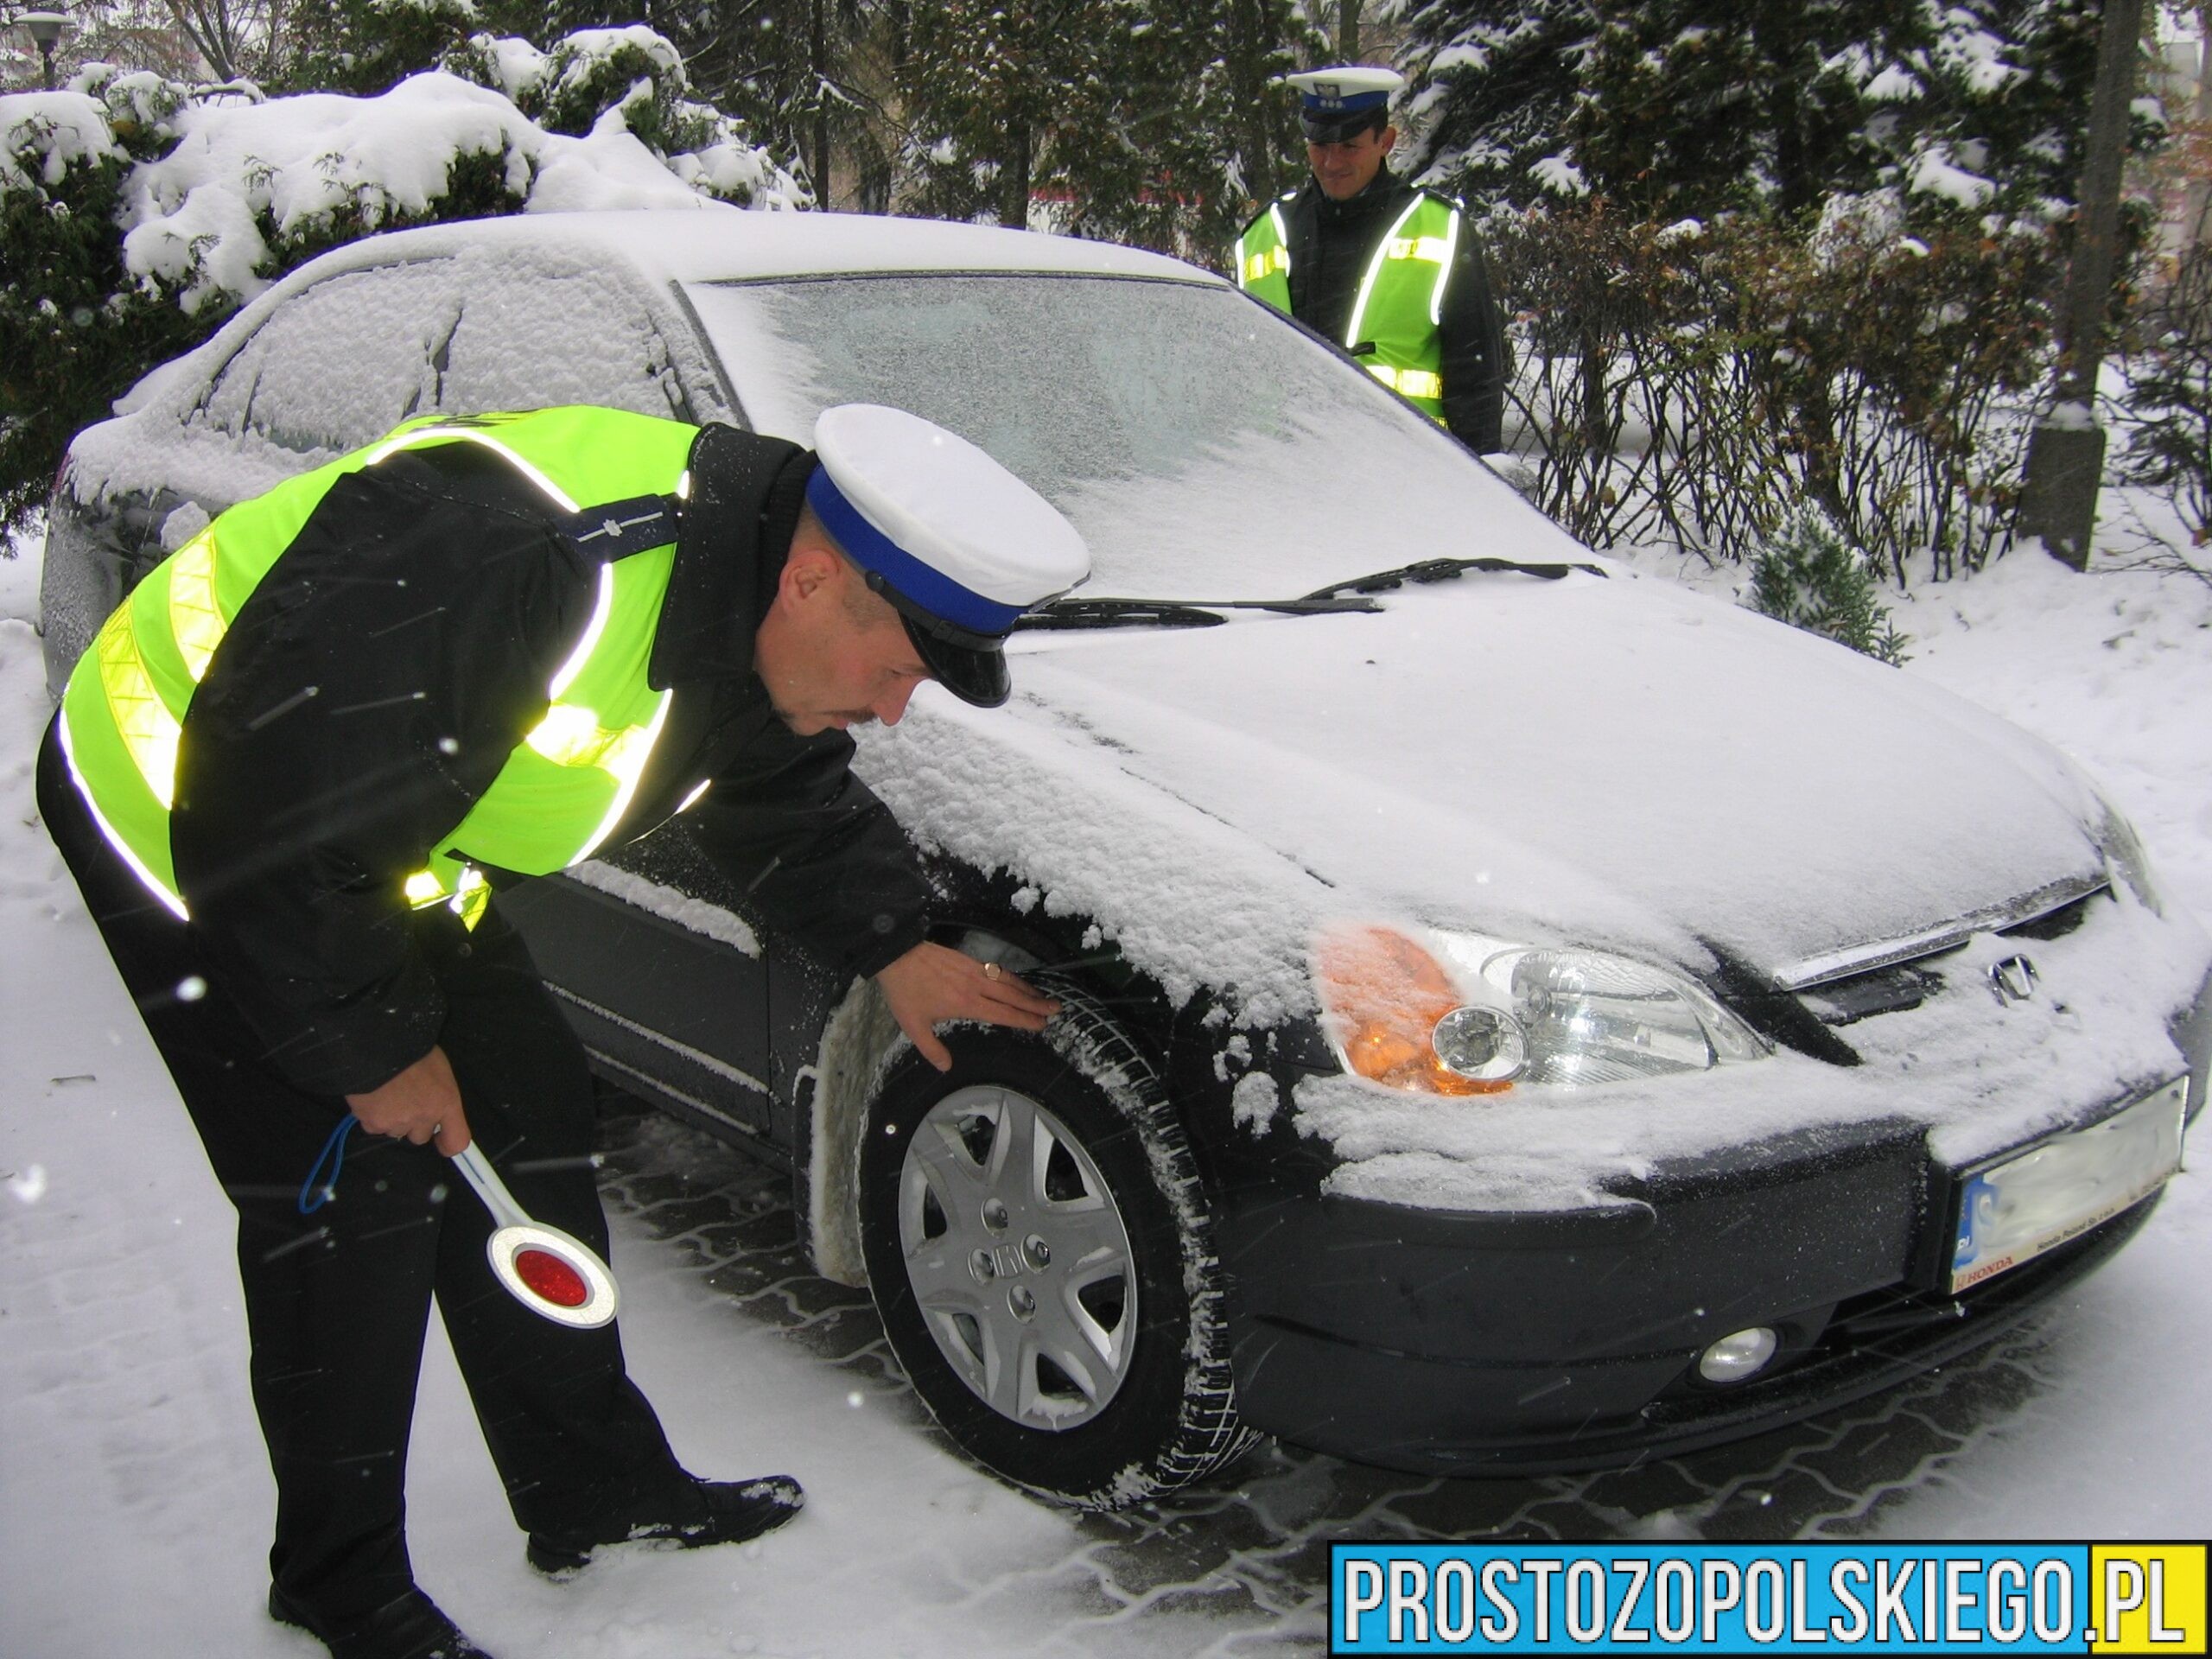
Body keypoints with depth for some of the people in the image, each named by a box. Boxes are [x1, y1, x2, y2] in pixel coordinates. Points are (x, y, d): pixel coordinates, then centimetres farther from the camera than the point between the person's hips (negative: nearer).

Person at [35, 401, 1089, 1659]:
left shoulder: (750, 622, -10)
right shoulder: (518, 567, -40)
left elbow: (795, 806, 13)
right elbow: (263, 818, -32)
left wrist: (892, 947, 4)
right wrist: (375, 1047, -21)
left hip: (393, 858, 8)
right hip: (179, 814, -8)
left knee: (530, 1116, 7)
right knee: (352, 1198, -9)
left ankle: (591, 1486, 22)